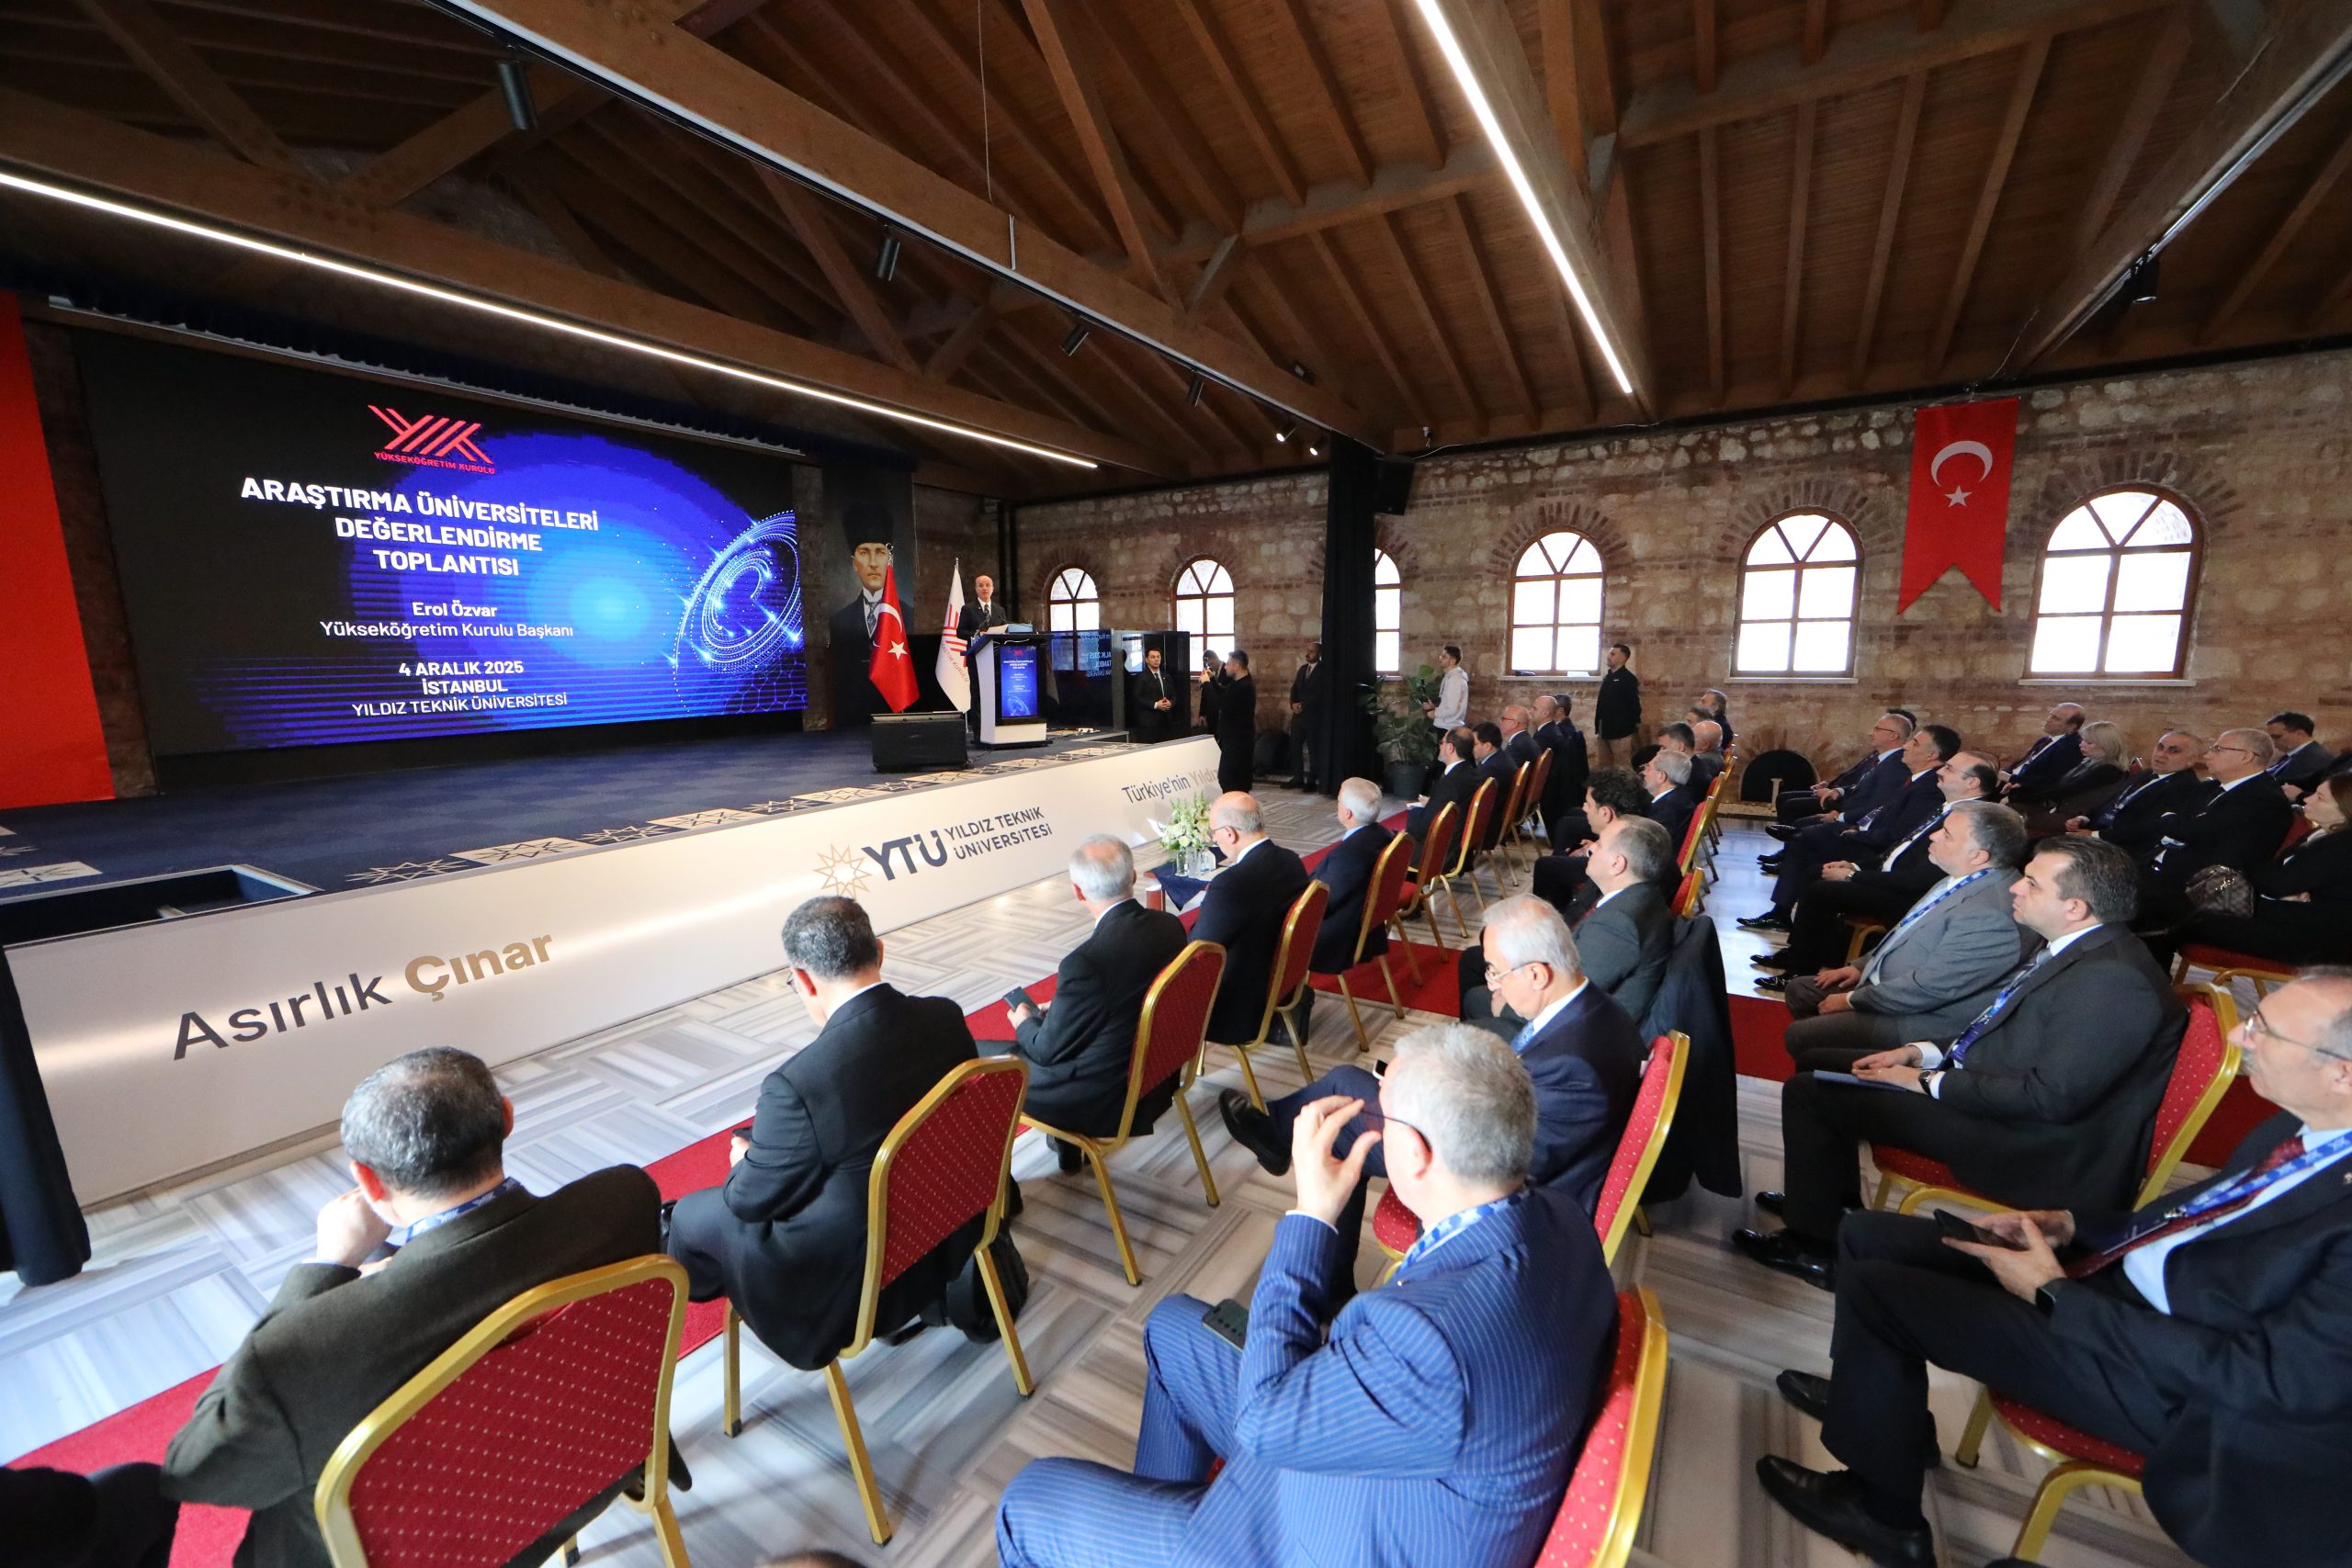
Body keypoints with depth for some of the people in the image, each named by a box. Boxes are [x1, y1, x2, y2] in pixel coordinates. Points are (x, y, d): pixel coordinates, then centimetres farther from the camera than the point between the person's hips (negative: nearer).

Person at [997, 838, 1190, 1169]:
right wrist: (1058, 1010, 13)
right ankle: (1068, 1142, 35)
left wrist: (1025, 1024, 5)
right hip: (1156, 1075, 7)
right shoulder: (1170, 926, -10)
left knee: (991, 1059, 11)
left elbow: (1051, 1050, -16)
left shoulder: (1086, 962, -32)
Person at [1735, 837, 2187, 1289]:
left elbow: (2051, 1096, -27)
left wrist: (1930, 1082, -17)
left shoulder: (2115, 980, -25)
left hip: (2031, 1146, -10)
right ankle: (1824, 1195, 30)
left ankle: (1814, 1242, 7)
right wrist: (1921, 1052, 5)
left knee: (1810, 1092, -12)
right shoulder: (2077, 947, 6)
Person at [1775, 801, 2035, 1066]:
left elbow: (1929, 987, -27)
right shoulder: (1964, 878, 2)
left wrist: (1852, 1000, -16)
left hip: (1923, 1019, -10)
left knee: (1797, 1036, -14)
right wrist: (1861, 966, 10)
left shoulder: (1991, 914, -29)